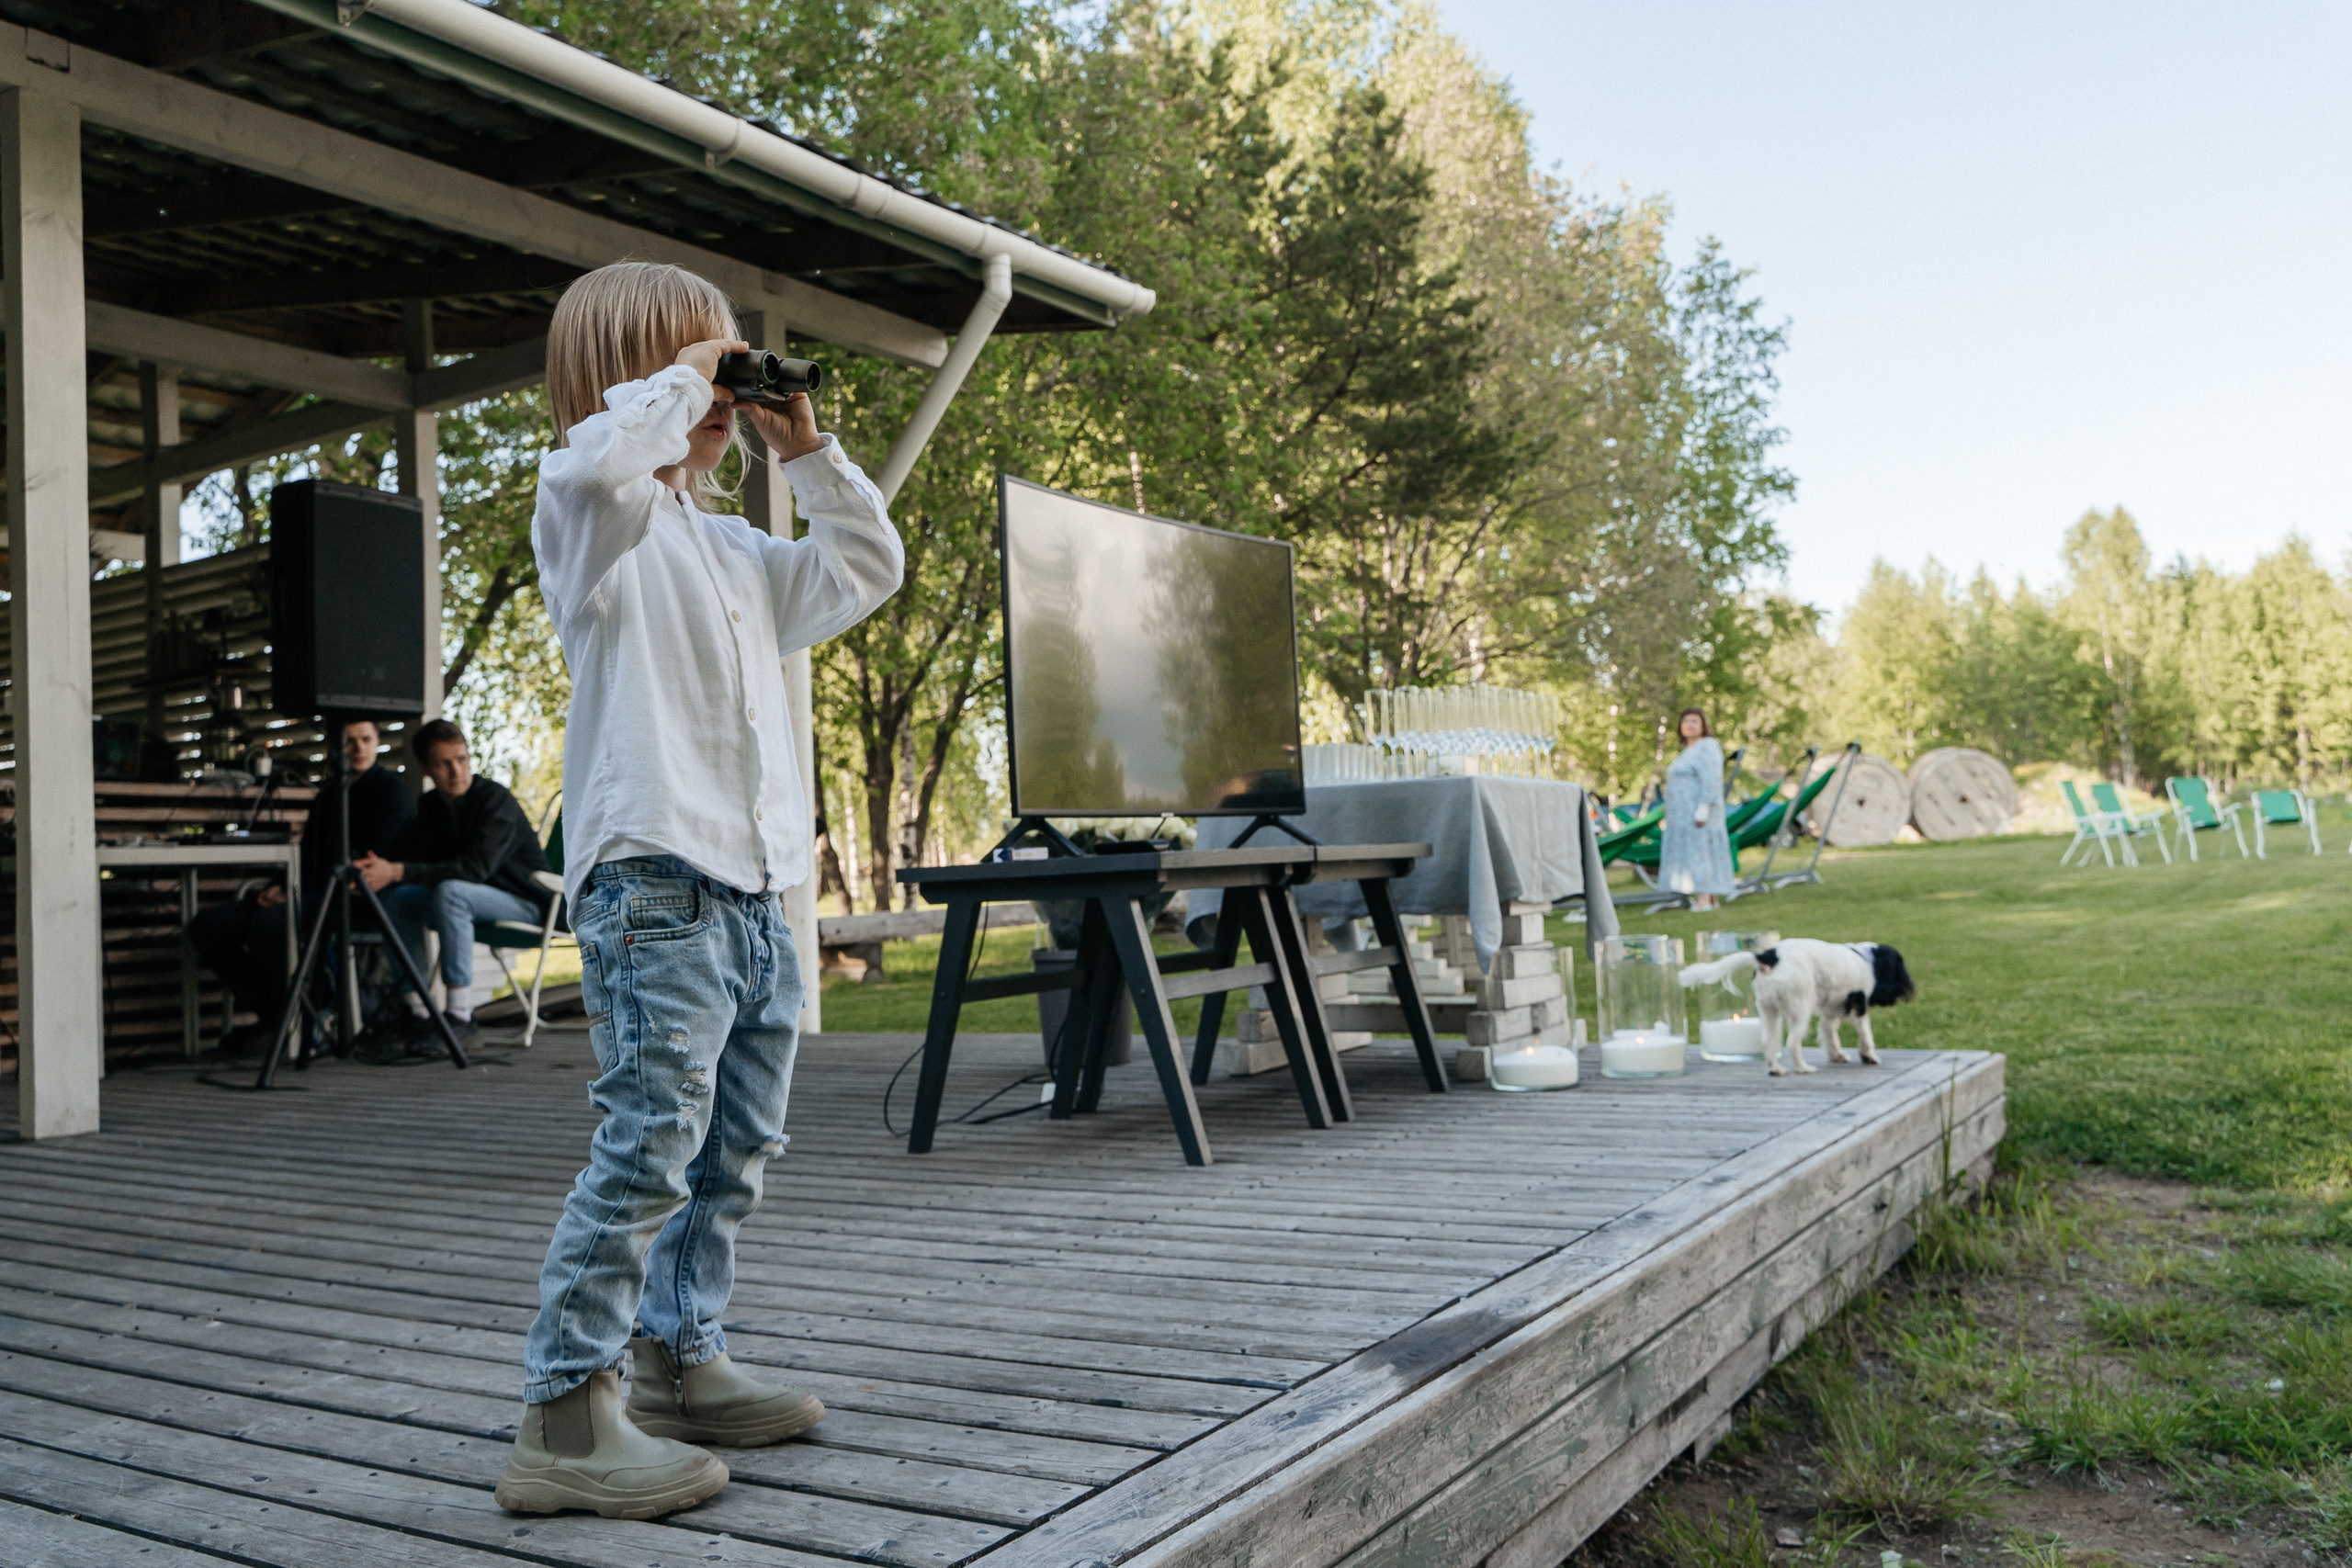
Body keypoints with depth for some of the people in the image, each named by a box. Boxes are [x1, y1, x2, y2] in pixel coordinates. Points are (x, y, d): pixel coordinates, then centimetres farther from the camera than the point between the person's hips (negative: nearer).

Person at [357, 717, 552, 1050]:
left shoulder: (496, 799, -19)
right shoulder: (430, 805, 4)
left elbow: (475, 867, -30)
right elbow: (413, 860, -3)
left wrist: (397, 872, -35)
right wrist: (378, 871, -27)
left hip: (525, 902, -7)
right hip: (471, 900, 8)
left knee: (450, 891, -32)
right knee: (398, 898, -11)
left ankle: (460, 1016, -31)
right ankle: (418, 1013, -9)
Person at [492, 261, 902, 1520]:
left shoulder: (734, 552, 24)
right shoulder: (590, 515, -2)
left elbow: (866, 569, 28)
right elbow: (603, 460, -26)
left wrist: (804, 448, 21)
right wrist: (682, 378, -10)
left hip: (753, 892, 9)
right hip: (653, 882, -9)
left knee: (736, 1154, 13)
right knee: (650, 1146, -14)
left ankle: (678, 1366, 26)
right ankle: (564, 1418, -6)